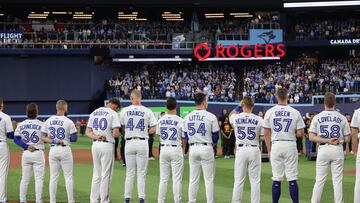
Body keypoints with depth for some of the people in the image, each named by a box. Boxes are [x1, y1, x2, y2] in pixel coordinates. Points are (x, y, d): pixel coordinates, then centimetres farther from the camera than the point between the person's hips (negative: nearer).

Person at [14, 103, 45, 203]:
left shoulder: (21, 125, 2)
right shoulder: (41, 124, -8)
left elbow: (16, 139, -3)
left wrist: (26, 146, -8)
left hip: (25, 154, 4)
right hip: (38, 153, -4)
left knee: (24, 178, 10)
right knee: (39, 178, 1)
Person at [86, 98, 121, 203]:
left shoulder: (94, 113, 14)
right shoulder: (113, 113, -7)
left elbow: (88, 131, 9)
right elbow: (116, 133, -16)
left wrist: (96, 137, -7)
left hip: (95, 145, 6)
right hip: (107, 145, -6)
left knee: (96, 174, 13)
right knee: (106, 175, 0)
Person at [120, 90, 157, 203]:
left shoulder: (124, 111, 1)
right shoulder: (147, 111, -2)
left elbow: (121, 128, 2)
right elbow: (153, 130, -5)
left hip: (129, 143, 1)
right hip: (143, 143, -1)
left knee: (130, 173, 8)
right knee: (141, 173, 4)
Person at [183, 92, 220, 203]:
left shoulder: (187, 117, 4)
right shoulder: (211, 117, -8)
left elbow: (186, 135, 9)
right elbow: (215, 136, -3)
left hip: (193, 149, 4)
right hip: (206, 148, -4)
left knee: (193, 178, 10)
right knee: (209, 178, 2)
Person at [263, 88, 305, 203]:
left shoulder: (270, 112, -1)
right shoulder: (295, 112, -3)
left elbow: (266, 134, 1)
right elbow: (301, 133, -5)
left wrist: (269, 150, 9)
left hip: (275, 145, 1)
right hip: (290, 145, -1)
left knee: (276, 179, 6)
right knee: (292, 179, 2)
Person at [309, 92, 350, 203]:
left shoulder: (317, 117, 0)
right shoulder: (342, 118, 0)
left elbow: (311, 137, -8)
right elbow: (347, 139, -1)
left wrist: (326, 140, -10)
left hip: (323, 149, 0)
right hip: (338, 150, 0)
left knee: (319, 180, 6)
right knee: (337, 180, 4)